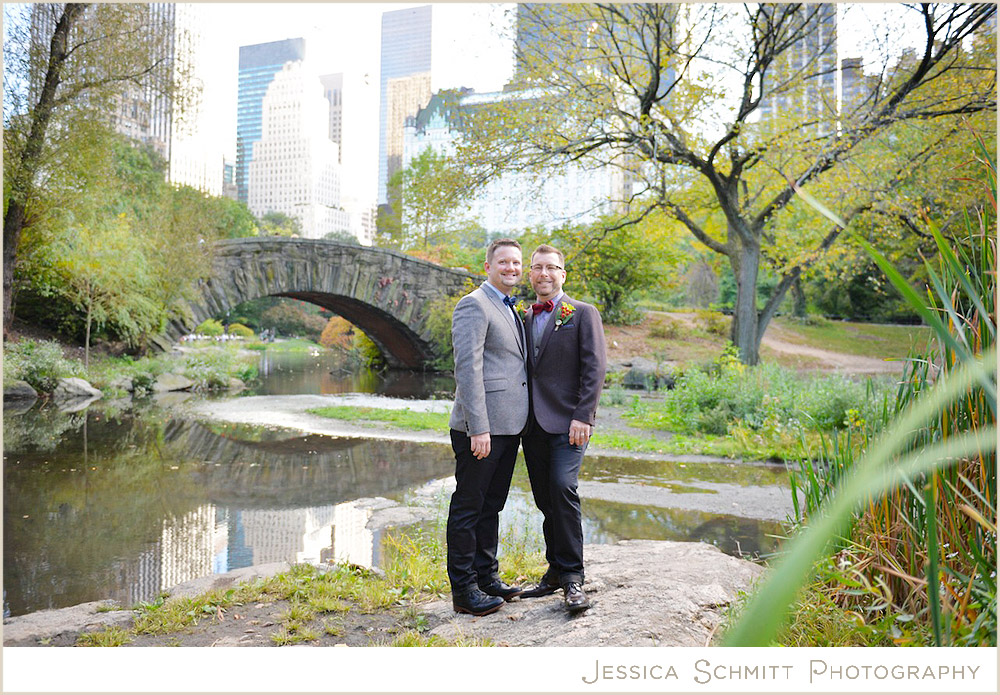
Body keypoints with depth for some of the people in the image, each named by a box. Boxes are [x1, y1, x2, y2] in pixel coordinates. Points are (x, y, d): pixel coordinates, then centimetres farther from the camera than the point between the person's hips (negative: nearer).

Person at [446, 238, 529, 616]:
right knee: (468, 507, 1)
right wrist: (478, 428, -22)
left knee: (491, 506, 17)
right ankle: (464, 590, 11)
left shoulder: (509, 308, 20)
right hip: (482, 428, -9)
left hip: (509, 425, 9)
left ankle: (487, 577, 28)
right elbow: (467, 368, -17)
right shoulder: (474, 305, -9)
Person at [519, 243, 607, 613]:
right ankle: (556, 572, 20)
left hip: (567, 423, -5)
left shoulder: (583, 314, 1)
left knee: (563, 489, -18)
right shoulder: (525, 318, 17)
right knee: (545, 499, 9)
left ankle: (572, 578, -8)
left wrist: (582, 417, -16)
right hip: (533, 425, 6)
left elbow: (595, 368, -7)